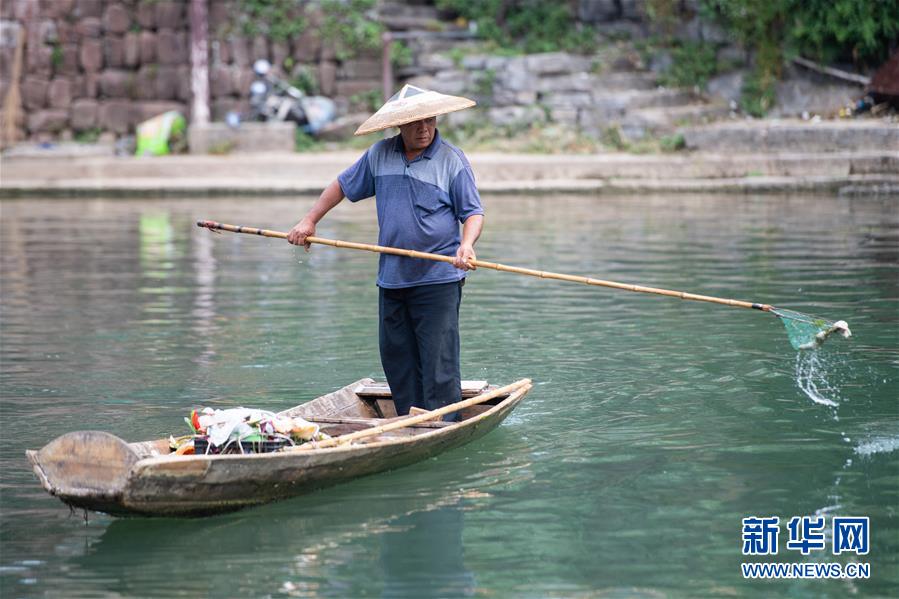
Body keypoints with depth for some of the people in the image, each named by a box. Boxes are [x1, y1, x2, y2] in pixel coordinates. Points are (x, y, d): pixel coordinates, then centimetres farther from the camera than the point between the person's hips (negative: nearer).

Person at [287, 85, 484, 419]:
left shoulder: (452, 160, -3)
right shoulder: (380, 155, 9)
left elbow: (473, 212, -3)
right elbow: (343, 185, 21)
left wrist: (467, 244, -23)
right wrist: (309, 221, 16)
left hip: (438, 279, -5)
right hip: (391, 279, 5)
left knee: (438, 362, -8)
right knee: (396, 359, 8)